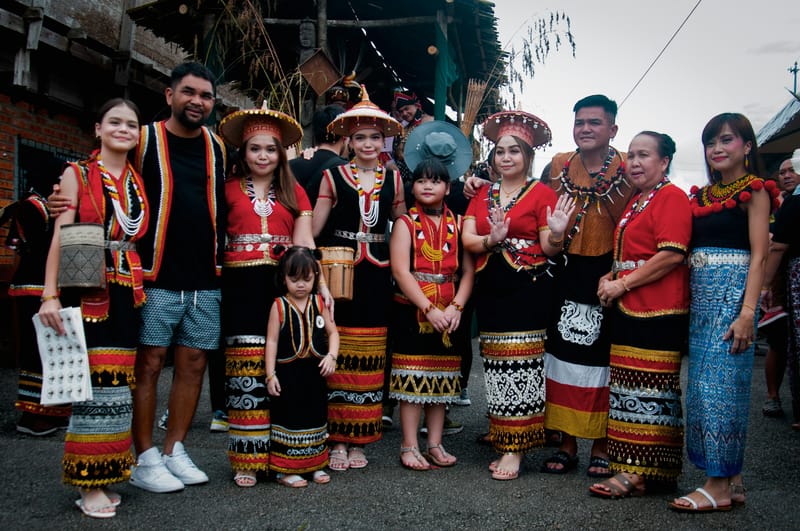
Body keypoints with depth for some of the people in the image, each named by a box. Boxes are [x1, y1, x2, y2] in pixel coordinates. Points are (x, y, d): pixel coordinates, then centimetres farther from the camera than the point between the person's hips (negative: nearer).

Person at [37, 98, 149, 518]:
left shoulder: (138, 182, 14)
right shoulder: (78, 173, 3)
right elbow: (61, 236, -4)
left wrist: (144, 287, 3)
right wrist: (50, 295, -13)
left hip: (127, 291, 4)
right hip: (87, 289, -4)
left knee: (117, 383, 6)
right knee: (95, 381, -6)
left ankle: (104, 476, 16)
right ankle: (89, 484, 5)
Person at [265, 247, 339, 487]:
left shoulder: (319, 303, 4)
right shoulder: (279, 306, -6)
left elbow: (332, 332, 8)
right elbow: (272, 340, -6)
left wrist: (331, 356, -10)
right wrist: (270, 375, -9)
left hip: (315, 371, 4)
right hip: (288, 372, -4)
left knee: (315, 416, 14)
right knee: (288, 418, 1)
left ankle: (314, 465, 28)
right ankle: (285, 469, 13)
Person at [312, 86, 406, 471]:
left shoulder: (392, 179, 11)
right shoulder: (333, 176, 3)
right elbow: (312, 229, 0)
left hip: (377, 276, 3)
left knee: (369, 360, 5)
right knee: (338, 358, -2)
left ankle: (358, 440, 16)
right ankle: (336, 439, 10)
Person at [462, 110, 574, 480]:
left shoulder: (541, 193, 2)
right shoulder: (482, 194, 14)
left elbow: (549, 248, -3)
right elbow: (467, 239, 3)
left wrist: (557, 233, -24)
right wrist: (491, 241, -16)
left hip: (528, 289, -4)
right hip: (489, 289, 5)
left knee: (520, 364, -5)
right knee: (496, 365, 7)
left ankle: (514, 449, 1)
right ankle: (504, 439, 19)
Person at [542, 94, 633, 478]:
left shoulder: (628, 170, -6)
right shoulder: (559, 165, 4)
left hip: (609, 273, -3)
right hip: (567, 271, 3)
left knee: (603, 357, 3)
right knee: (564, 354, 6)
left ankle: (601, 447, 18)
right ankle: (567, 444, 18)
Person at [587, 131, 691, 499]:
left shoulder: (671, 197, -8)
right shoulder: (635, 202, 20)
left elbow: (672, 255, -19)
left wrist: (623, 284, -15)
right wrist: (610, 278, 10)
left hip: (658, 313, -9)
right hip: (628, 310, 10)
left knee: (650, 393, -5)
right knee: (632, 390, 12)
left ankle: (639, 474, 1)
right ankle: (633, 468, 20)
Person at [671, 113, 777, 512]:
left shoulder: (754, 191, -2)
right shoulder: (702, 195, 16)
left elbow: (758, 255, -9)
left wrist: (747, 312, -17)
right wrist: (688, 300, 5)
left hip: (733, 291, -7)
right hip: (699, 294, 7)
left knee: (718, 382, -8)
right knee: (702, 383, 7)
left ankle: (719, 486, 1)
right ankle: (731, 479, 18)